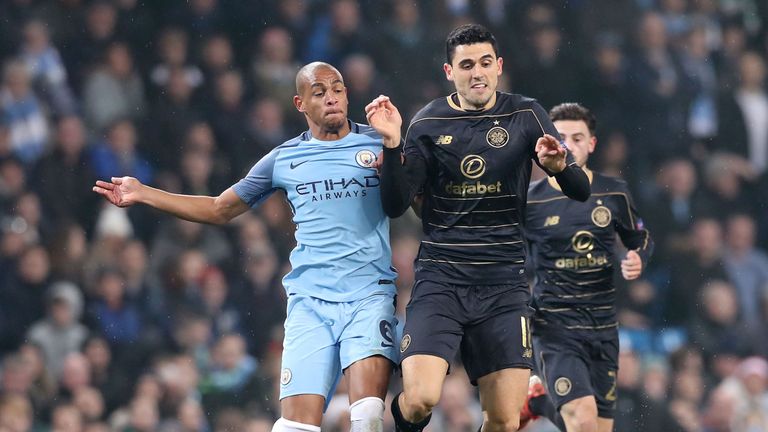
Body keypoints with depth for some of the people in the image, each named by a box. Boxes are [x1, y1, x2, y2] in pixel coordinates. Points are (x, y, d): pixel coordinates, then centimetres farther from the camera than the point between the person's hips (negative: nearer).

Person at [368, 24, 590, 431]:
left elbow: (580, 191, 1)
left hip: (504, 283, 1)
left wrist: (559, 167, -22)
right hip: (440, 279, -1)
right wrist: (390, 144, -15)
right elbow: (395, 206, -1)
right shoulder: (429, 123, 2)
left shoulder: (525, 116, 3)